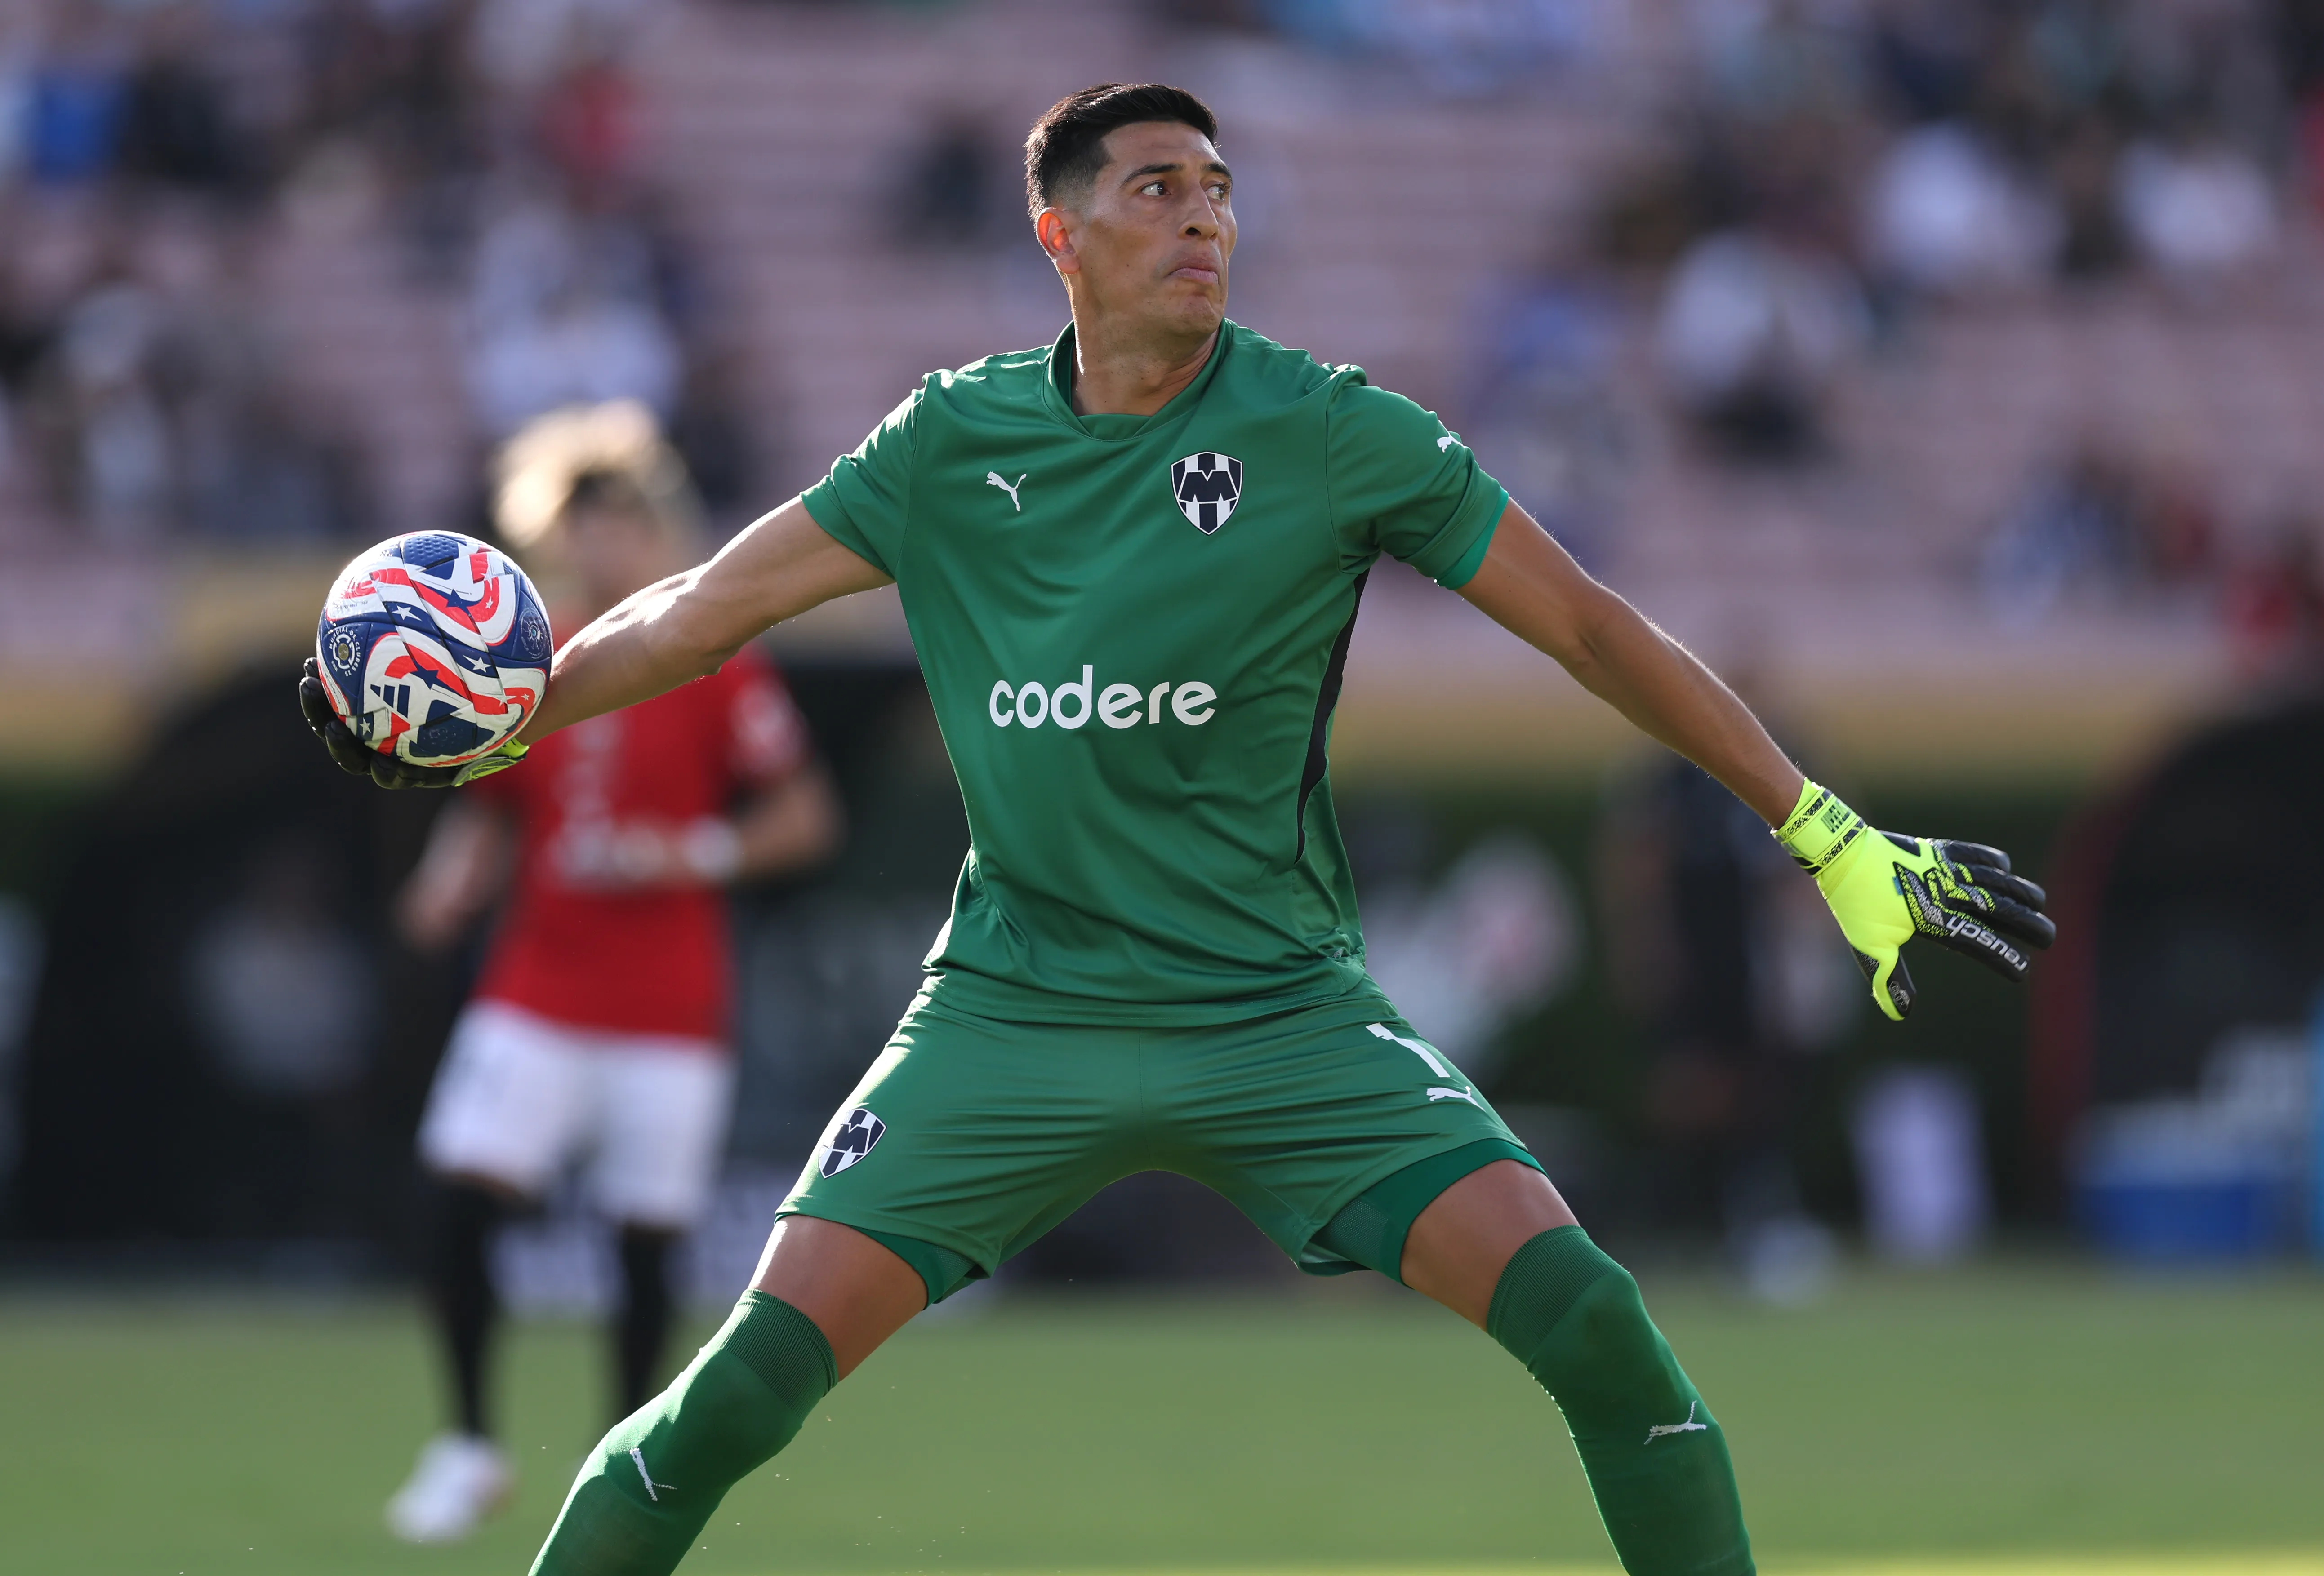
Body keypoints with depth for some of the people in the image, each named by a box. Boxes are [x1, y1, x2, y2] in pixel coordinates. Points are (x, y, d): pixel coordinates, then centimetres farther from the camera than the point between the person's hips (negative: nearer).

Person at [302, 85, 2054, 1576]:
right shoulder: (957, 443, 1)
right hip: (1017, 1007, 1)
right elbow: (713, 607, 9)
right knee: (751, 1381, -12)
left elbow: (1593, 629, -2)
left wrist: (1839, 843, -3)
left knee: (1587, 1321, -20)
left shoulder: (1333, 434, -6)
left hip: (1284, 1009, -1)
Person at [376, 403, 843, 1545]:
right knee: (460, 1204, -11)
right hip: (535, 995, 3)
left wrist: (695, 856, -16)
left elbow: (804, 818, -2)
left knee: (645, 1240, 0)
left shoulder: (717, 669, -4)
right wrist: (452, 886, -4)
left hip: (668, 1010, -3)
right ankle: (468, 1445, 4)